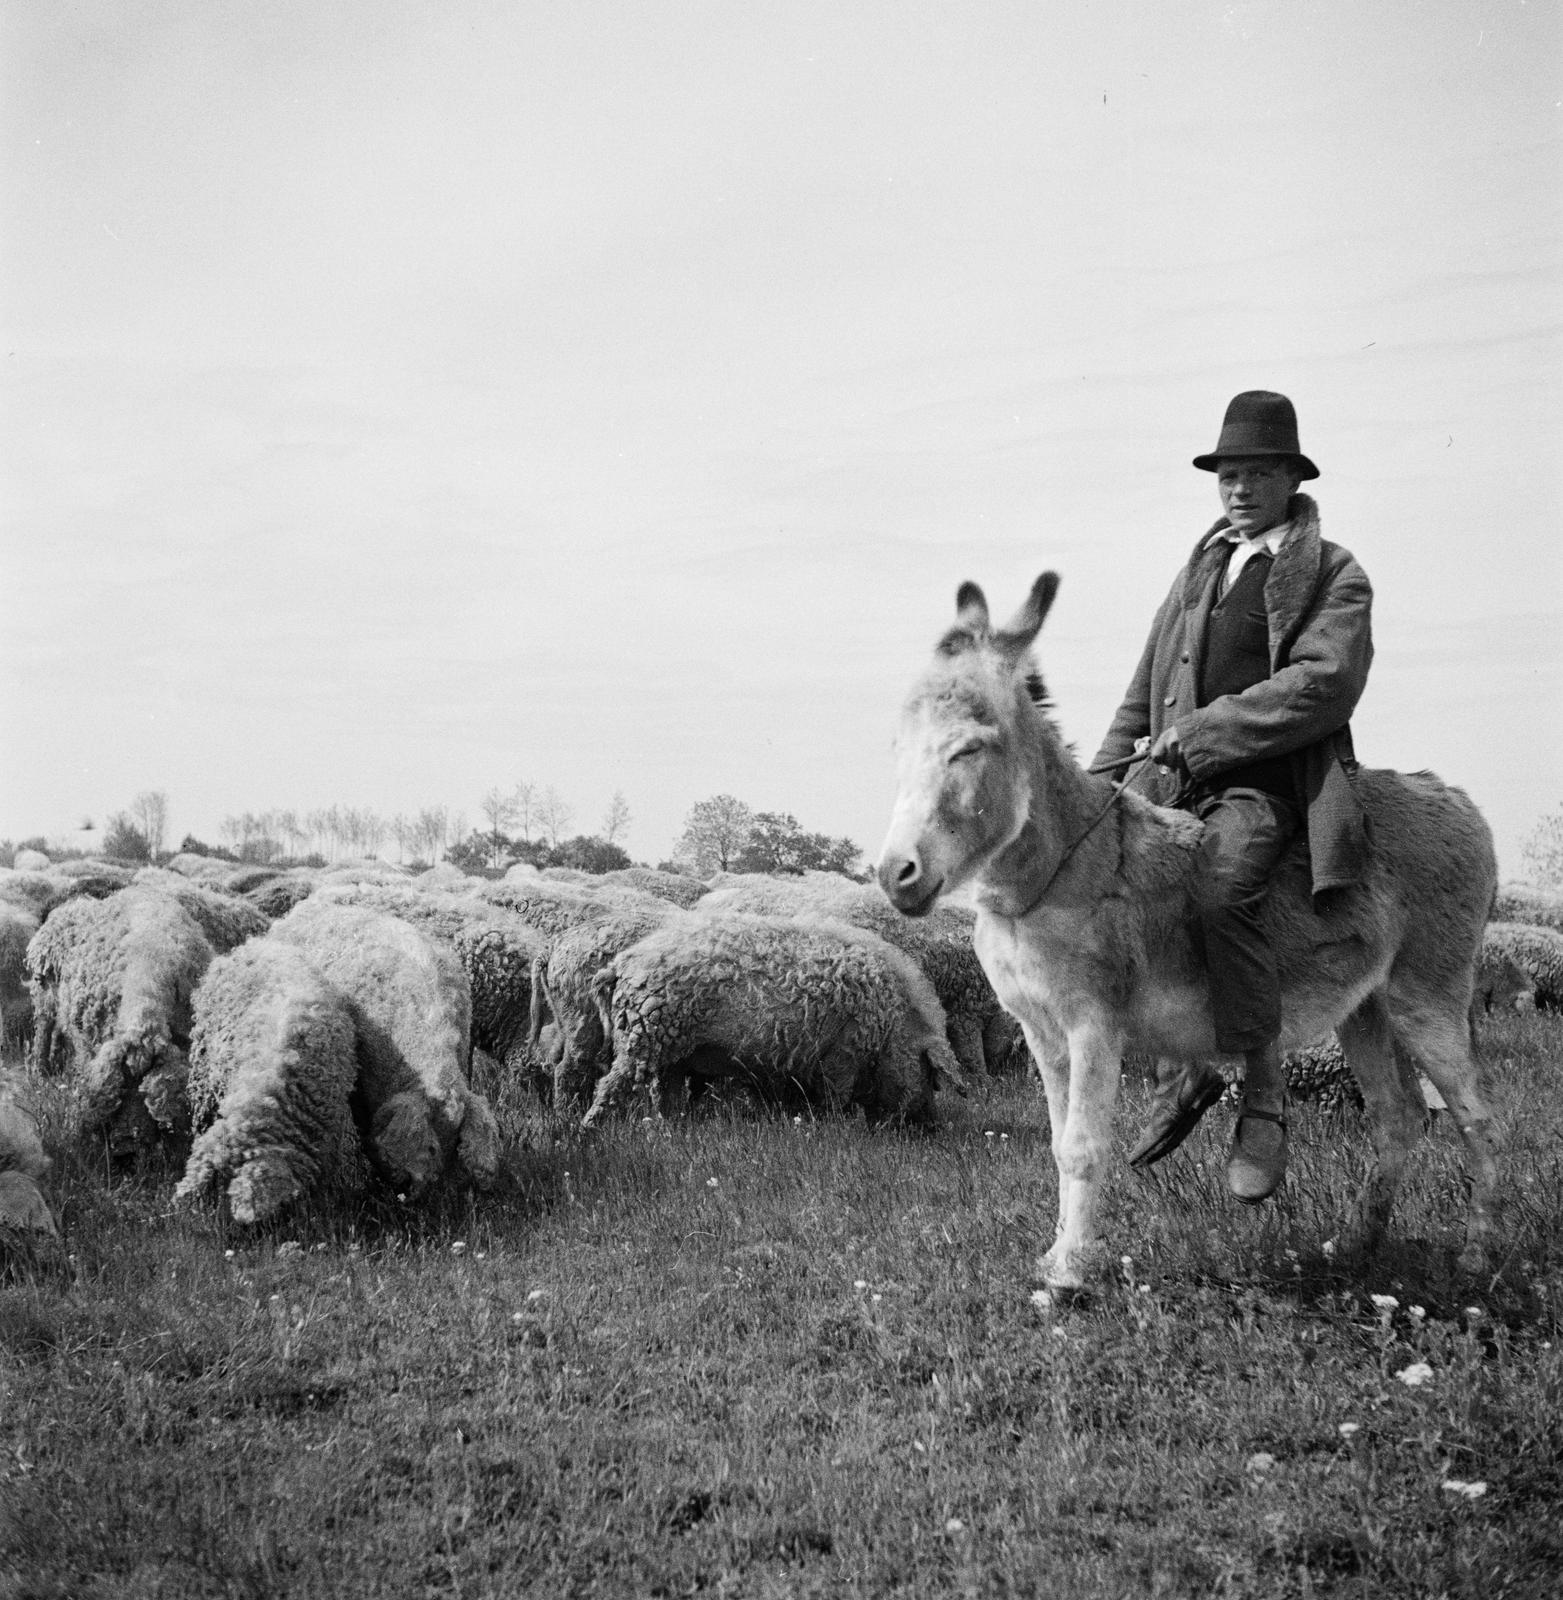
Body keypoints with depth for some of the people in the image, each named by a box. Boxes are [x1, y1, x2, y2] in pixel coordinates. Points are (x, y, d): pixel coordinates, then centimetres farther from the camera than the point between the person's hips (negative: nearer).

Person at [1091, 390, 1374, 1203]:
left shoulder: (1335, 576, 4)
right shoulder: (1200, 568, 23)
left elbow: (1322, 685, -12)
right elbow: (1145, 692, 24)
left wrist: (1197, 732, -16)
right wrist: (1103, 778, 10)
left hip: (1268, 778, -6)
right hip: (1173, 774, 7)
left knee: (1220, 891, -33)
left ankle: (1265, 1105, -19)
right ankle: (1182, 1068, 3)